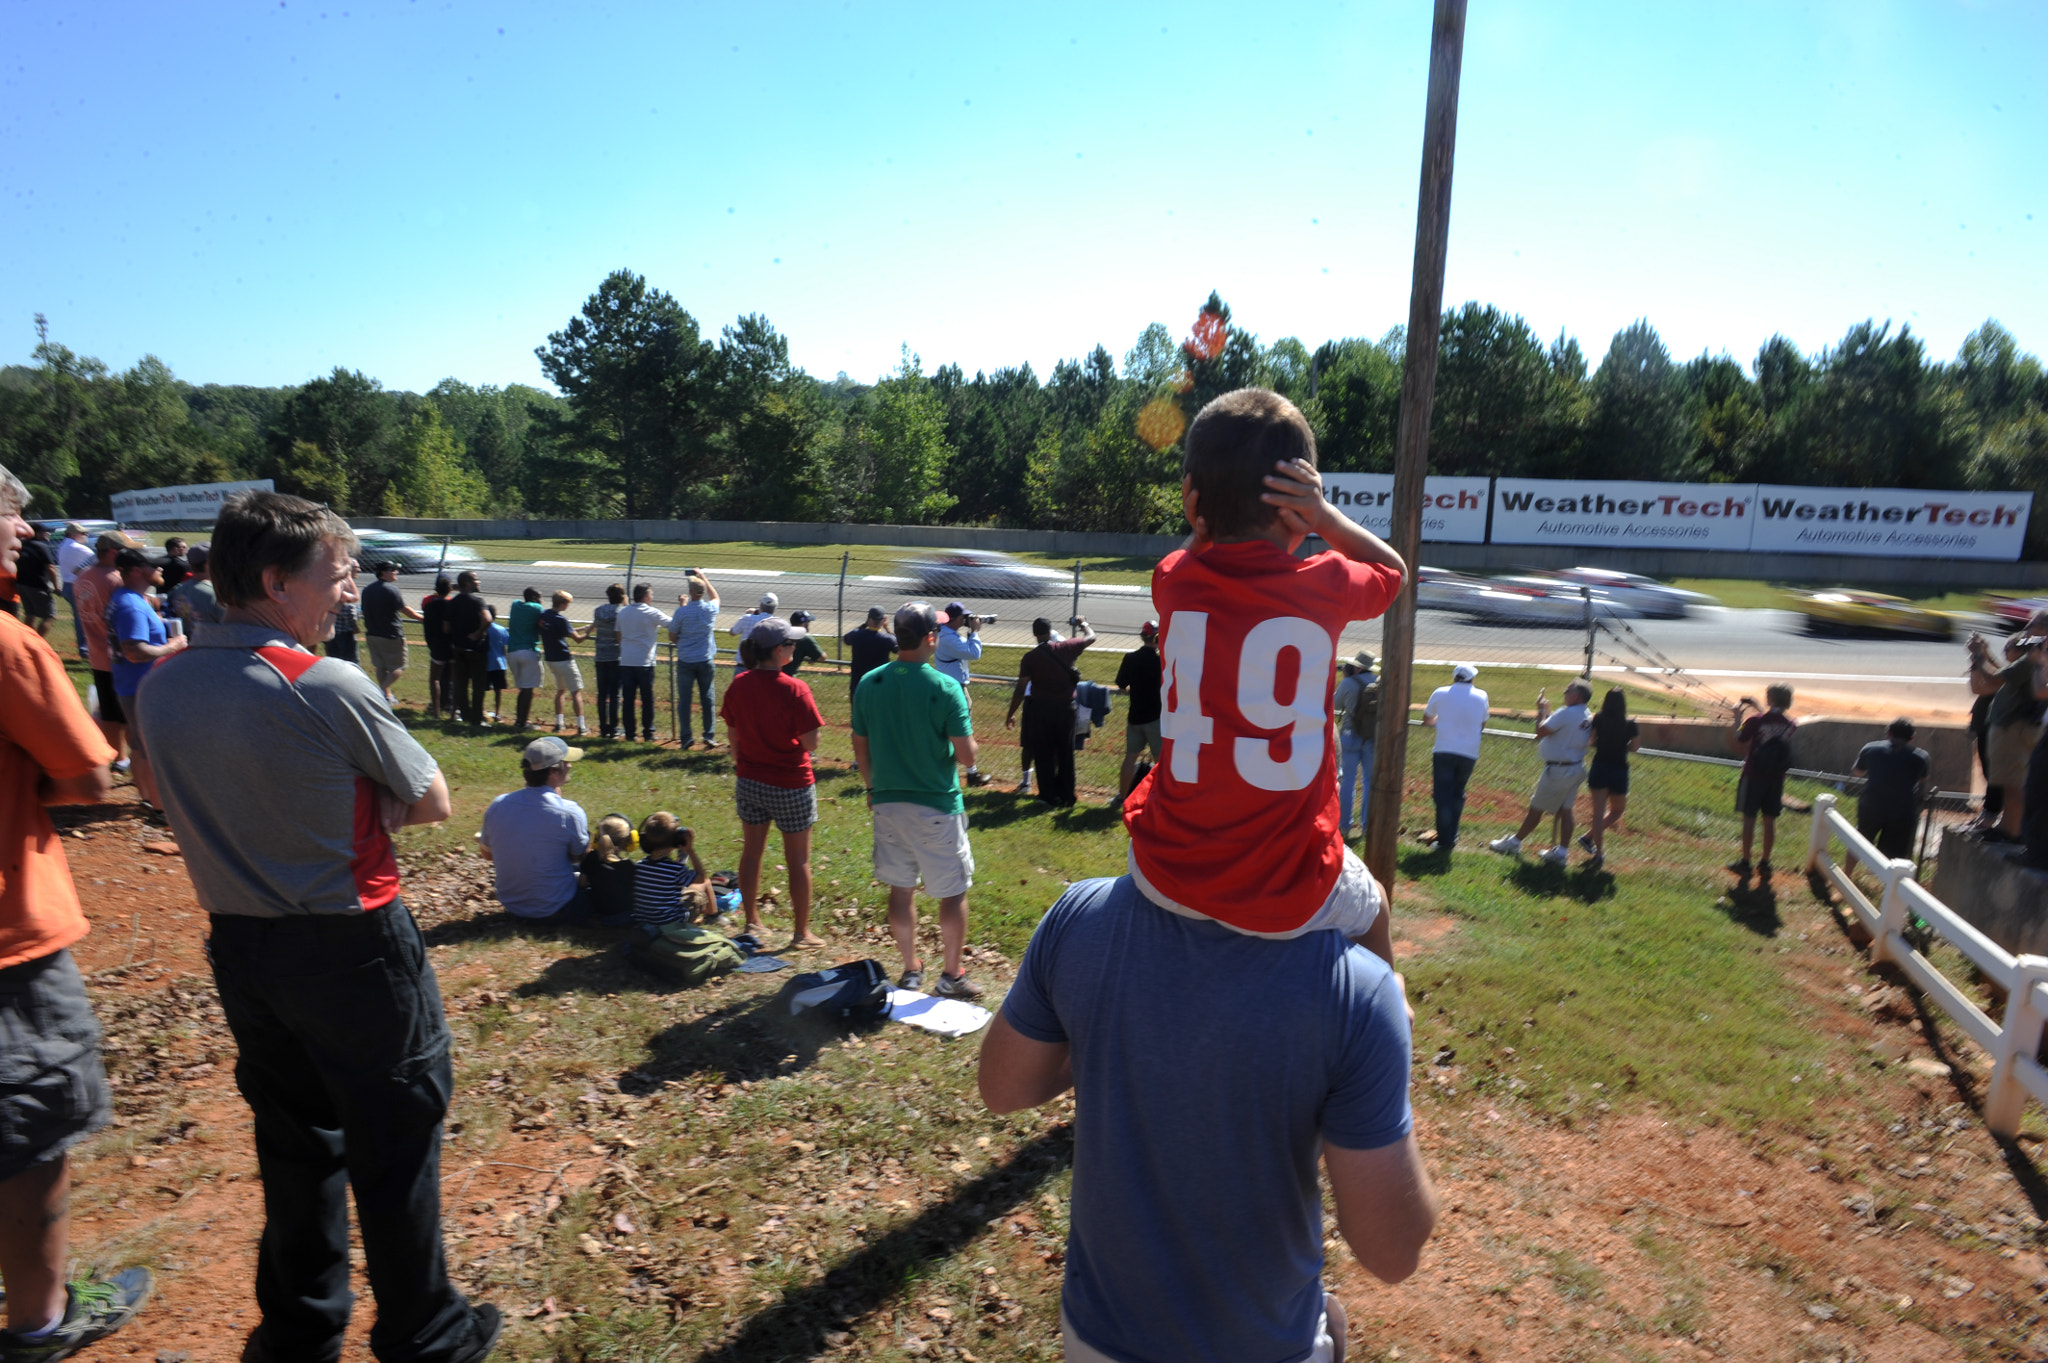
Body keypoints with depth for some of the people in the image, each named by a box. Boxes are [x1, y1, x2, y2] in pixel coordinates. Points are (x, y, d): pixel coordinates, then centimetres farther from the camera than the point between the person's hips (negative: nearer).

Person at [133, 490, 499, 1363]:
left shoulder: (161, 688, -1)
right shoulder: (330, 687, -21)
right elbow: (431, 802, -11)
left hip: (238, 946, 7)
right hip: (352, 947, -6)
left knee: (294, 1132, 22)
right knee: (393, 1142, 9)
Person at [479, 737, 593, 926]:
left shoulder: (497, 806, -9)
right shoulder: (569, 813, -23)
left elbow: (486, 853, 7)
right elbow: (579, 857, -4)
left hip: (512, 908, 6)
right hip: (555, 912, -6)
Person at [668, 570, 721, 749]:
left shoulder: (682, 612, -12)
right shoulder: (711, 609, -5)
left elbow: (672, 637, 0)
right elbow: (715, 597, 21)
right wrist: (703, 577, 26)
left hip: (685, 661, -2)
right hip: (706, 661, 2)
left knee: (684, 700, 6)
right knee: (708, 698, 8)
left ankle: (686, 737, 7)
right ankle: (709, 735, 7)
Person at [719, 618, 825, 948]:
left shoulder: (738, 685, -3)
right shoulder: (795, 690, -20)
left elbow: (733, 735, 6)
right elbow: (811, 744, -19)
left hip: (750, 782, 5)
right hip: (790, 785, -5)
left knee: (751, 852, 19)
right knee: (798, 861, 8)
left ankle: (752, 922, 31)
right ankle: (801, 933, 18)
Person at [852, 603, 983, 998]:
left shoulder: (869, 684, -1)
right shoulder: (945, 688, -16)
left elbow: (860, 750, 7)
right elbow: (966, 756, -15)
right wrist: (964, 715, 3)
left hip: (887, 802, 5)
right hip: (936, 805, -5)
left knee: (900, 889, 16)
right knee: (953, 893, 10)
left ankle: (911, 970, 28)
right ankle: (952, 975, 20)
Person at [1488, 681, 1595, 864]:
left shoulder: (1566, 713, -20)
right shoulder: (1588, 716, 7)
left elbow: (1541, 732, -18)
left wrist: (1542, 710, -6)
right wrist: (1546, 711, 16)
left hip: (1559, 770, -8)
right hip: (1577, 769, 8)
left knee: (1536, 808, 4)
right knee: (1565, 810, 10)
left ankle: (1514, 843, 16)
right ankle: (1561, 852, 13)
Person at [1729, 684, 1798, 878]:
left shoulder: (1755, 720, -16)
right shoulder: (1791, 724, -4)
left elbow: (1739, 743, -4)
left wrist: (1737, 716, 2)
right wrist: (1759, 710, 17)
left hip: (1753, 776, -3)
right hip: (1776, 779, 4)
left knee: (1749, 818, 4)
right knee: (1770, 820, 11)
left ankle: (1745, 862, 9)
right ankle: (1765, 864, 18)